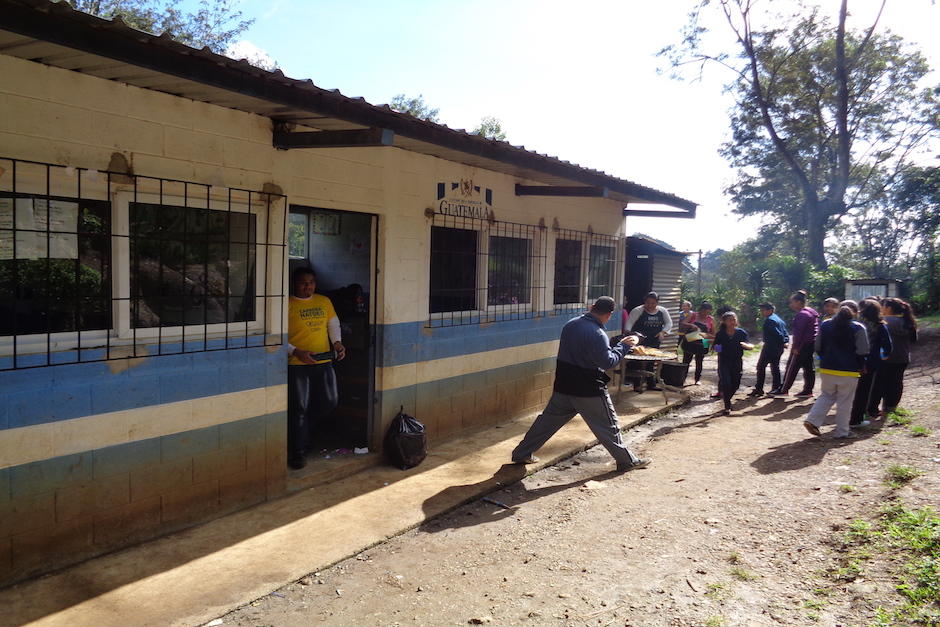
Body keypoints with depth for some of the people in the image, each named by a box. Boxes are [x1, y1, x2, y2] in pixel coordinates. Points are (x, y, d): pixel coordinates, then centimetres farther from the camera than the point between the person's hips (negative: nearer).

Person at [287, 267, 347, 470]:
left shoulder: (324, 301, 11)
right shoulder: (288, 305, -6)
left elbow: (333, 325, 19)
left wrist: (338, 343, 0)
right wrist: (296, 352, -20)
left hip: (323, 362, 5)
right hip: (297, 364, -5)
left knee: (329, 401, 5)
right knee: (299, 408, 0)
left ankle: (303, 422, 34)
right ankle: (297, 453, 11)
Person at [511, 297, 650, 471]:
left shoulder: (570, 324, 4)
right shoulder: (597, 334, -21)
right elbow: (608, 362, -20)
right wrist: (624, 346, -8)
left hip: (563, 385, 7)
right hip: (588, 389, -7)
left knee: (548, 419, 15)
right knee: (608, 425, 8)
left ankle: (521, 453, 19)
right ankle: (627, 461, 20)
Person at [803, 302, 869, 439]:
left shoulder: (825, 325, 4)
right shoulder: (858, 328, -8)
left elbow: (817, 347, 6)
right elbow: (862, 352, -9)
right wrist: (861, 367, 6)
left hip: (826, 369, 4)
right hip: (849, 371, -4)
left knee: (826, 396, 17)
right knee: (845, 401, 6)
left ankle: (812, 420, 1)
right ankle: (842, 431, 12)